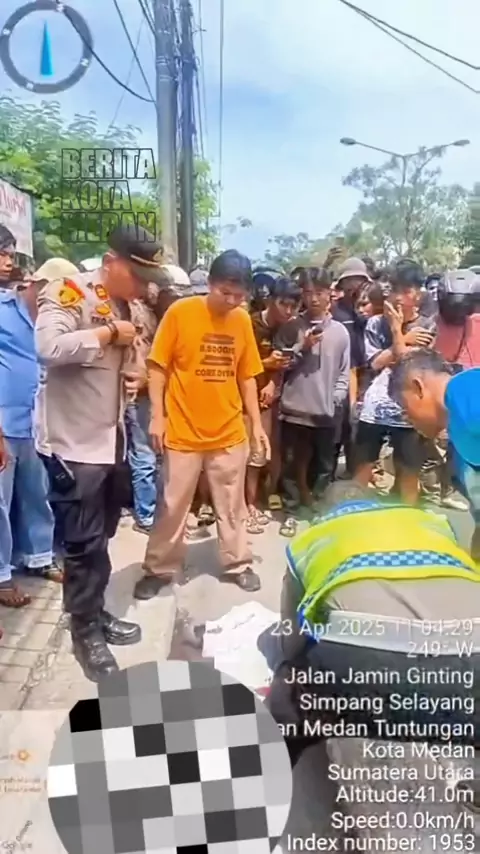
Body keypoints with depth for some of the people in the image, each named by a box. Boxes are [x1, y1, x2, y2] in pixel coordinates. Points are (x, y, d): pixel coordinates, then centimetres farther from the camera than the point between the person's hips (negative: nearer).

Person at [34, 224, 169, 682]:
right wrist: (110, 333, -19)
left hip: (110, 439, 8)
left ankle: (96, 613, 36)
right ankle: (85, 630, 21)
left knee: (102, 536, 18)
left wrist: (131, 380, 5)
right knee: (83, 542, 2)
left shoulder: (121, 305, 13)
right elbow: (50, 348, -31)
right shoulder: (68, 292, -12)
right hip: (73, 443, -8)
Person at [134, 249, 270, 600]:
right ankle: (159, 569, 28)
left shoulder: (243, 320, 2)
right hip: (183, 431, -3)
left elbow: (246, 376, 8)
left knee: (232, 505, 15)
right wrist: (158, 416, -11)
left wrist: (257, 423, 6)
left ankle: (237, 563, 33)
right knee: (173, 505, 10)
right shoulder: (180, 312, -9)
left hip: (230, 432, 3)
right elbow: (158, 367, -6)